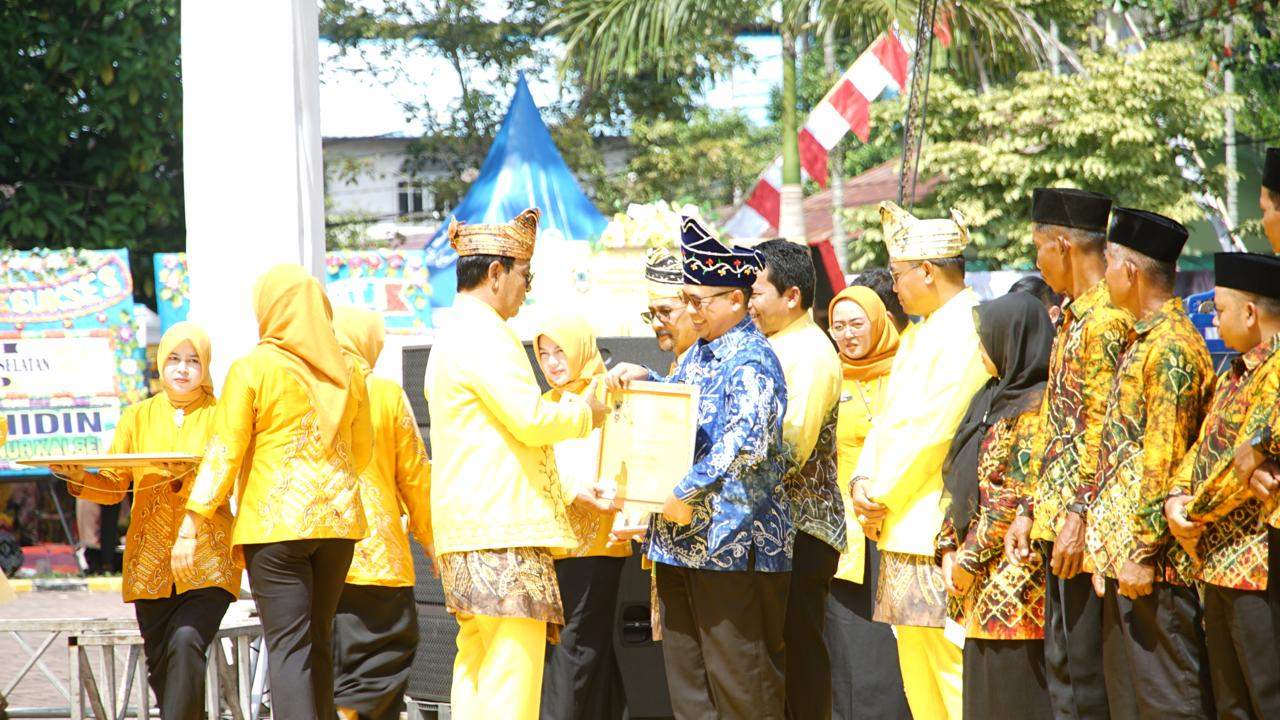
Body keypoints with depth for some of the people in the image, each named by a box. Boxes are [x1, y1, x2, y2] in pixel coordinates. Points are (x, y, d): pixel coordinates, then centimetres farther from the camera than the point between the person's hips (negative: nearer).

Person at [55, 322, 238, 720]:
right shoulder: (138, 417, 13)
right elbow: (112, 487, 9)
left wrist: (192, 471, -27)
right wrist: (77, 477, -10)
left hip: (207, 558, -3)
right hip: (151, 561, 3)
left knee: (186, 643, -22)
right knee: (160, 661, 4)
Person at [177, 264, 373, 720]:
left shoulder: (253, 369, -5)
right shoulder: (345, 370, 8)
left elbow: (223, 454, -8)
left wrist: (191, 525, -5)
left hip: (274, 523, -5)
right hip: (338, 520, 5)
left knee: (289, 647, -7)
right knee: (319, 644, 14)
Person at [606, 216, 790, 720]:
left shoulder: (751, 361, -12)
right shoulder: (699, 355, 17)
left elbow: (747, 441, -25)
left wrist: (688, 493, -22)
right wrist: (640, 378, 14)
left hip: (732, 542, -10)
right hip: (681, 544, 10)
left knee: (739, 679, -6)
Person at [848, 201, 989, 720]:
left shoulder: (966, 332, -14)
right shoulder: (918, 333, 19)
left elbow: (930, 429, -18)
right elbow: (890, 418, 19)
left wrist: (882, 499, -10)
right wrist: (863, 480, 2)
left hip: (941, 535, -10)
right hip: (903, 531, 10)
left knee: (951, 668, -10)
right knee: (917, 675, 11)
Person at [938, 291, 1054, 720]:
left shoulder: (1037, 406, -12)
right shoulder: (989, 399, 17)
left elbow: (1020, 496, -18)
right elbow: (956, 478, 17)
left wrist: (971, 557, -14)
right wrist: (950, 549, 5)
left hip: (1015, 581, -9)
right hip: (981, 584, 9)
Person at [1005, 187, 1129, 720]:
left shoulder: (1106, 319, -14)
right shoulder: (1075, 317, 17)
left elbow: (1104, 431, -19)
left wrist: (1078, 516, -22)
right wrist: (1031, 510, 18)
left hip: (1084, 530, -10)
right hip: (1057, 521, 10)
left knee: (1084, 667, -7)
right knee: (1061, 661, 11)